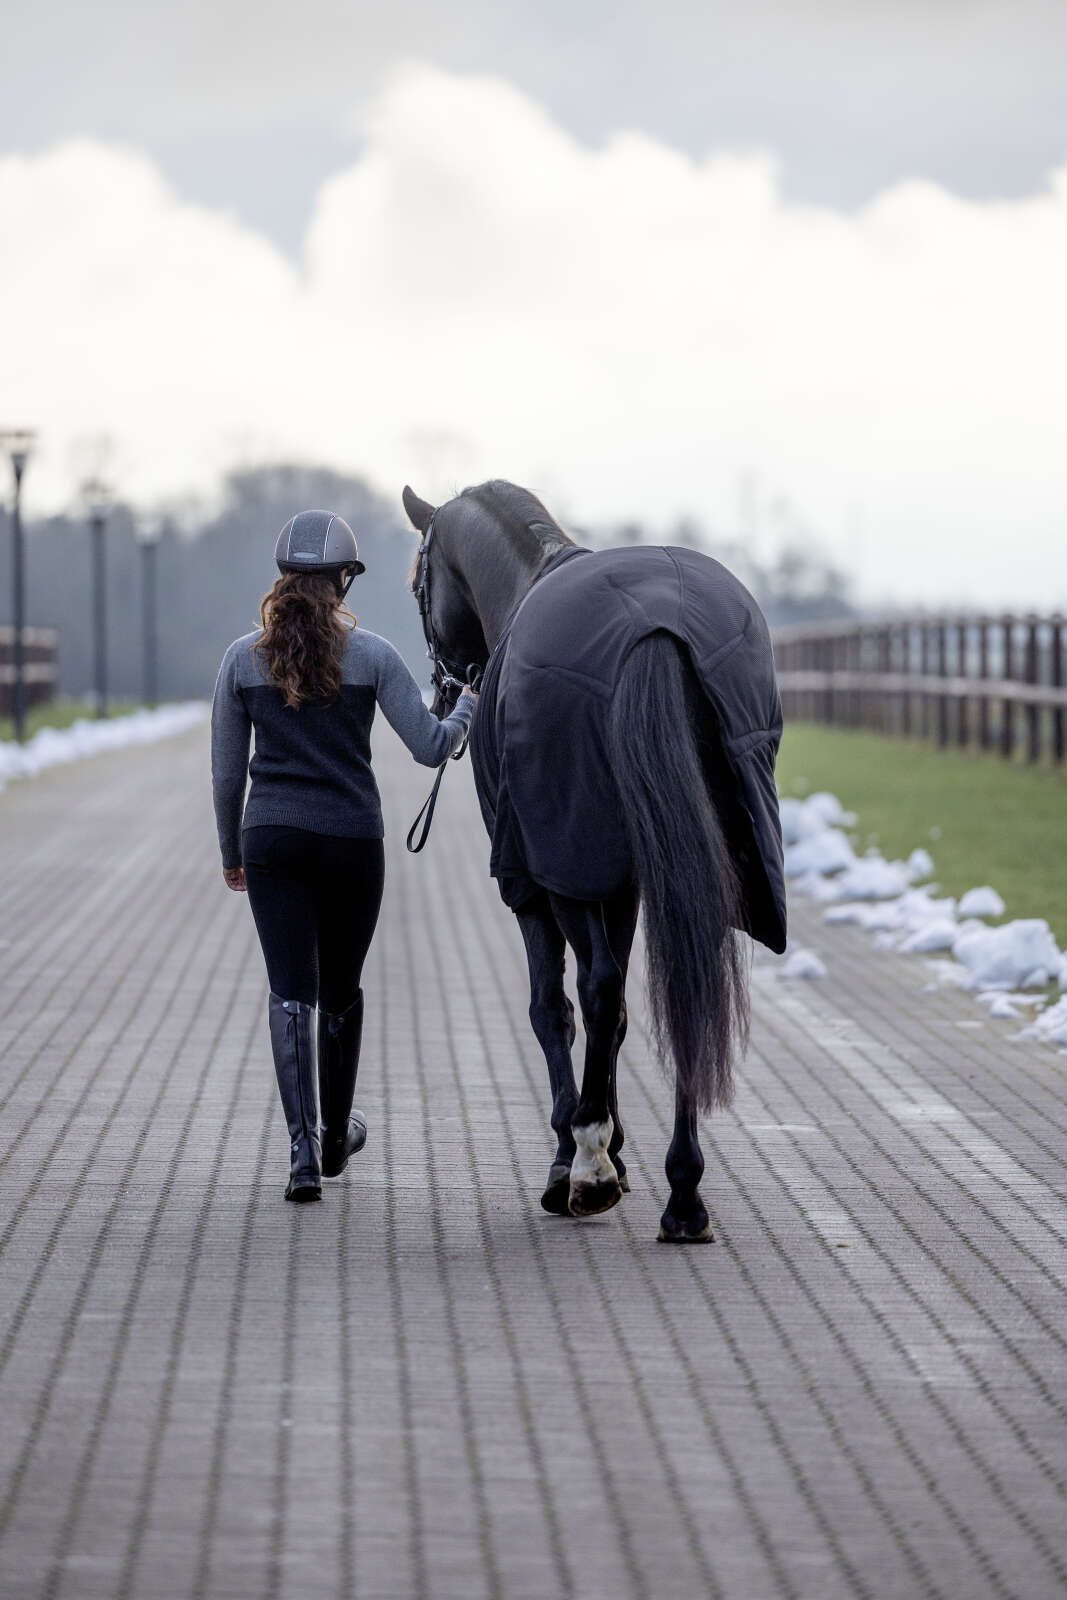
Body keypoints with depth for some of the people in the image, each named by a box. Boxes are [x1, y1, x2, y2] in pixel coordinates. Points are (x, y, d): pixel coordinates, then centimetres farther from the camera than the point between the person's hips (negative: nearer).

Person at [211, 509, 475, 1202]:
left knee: (291, 992, -1)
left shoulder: (244, 658, -1)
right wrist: (468, 706, 15)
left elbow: (226, 771, 3)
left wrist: (231, 852, 16)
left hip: (272, 839, 0)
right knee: (342, 988, 17)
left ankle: (305, 1153, -15)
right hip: (353, 839, 0)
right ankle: (335, 1134, 34)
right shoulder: (371, 656, -5)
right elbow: (431, 747, -5)